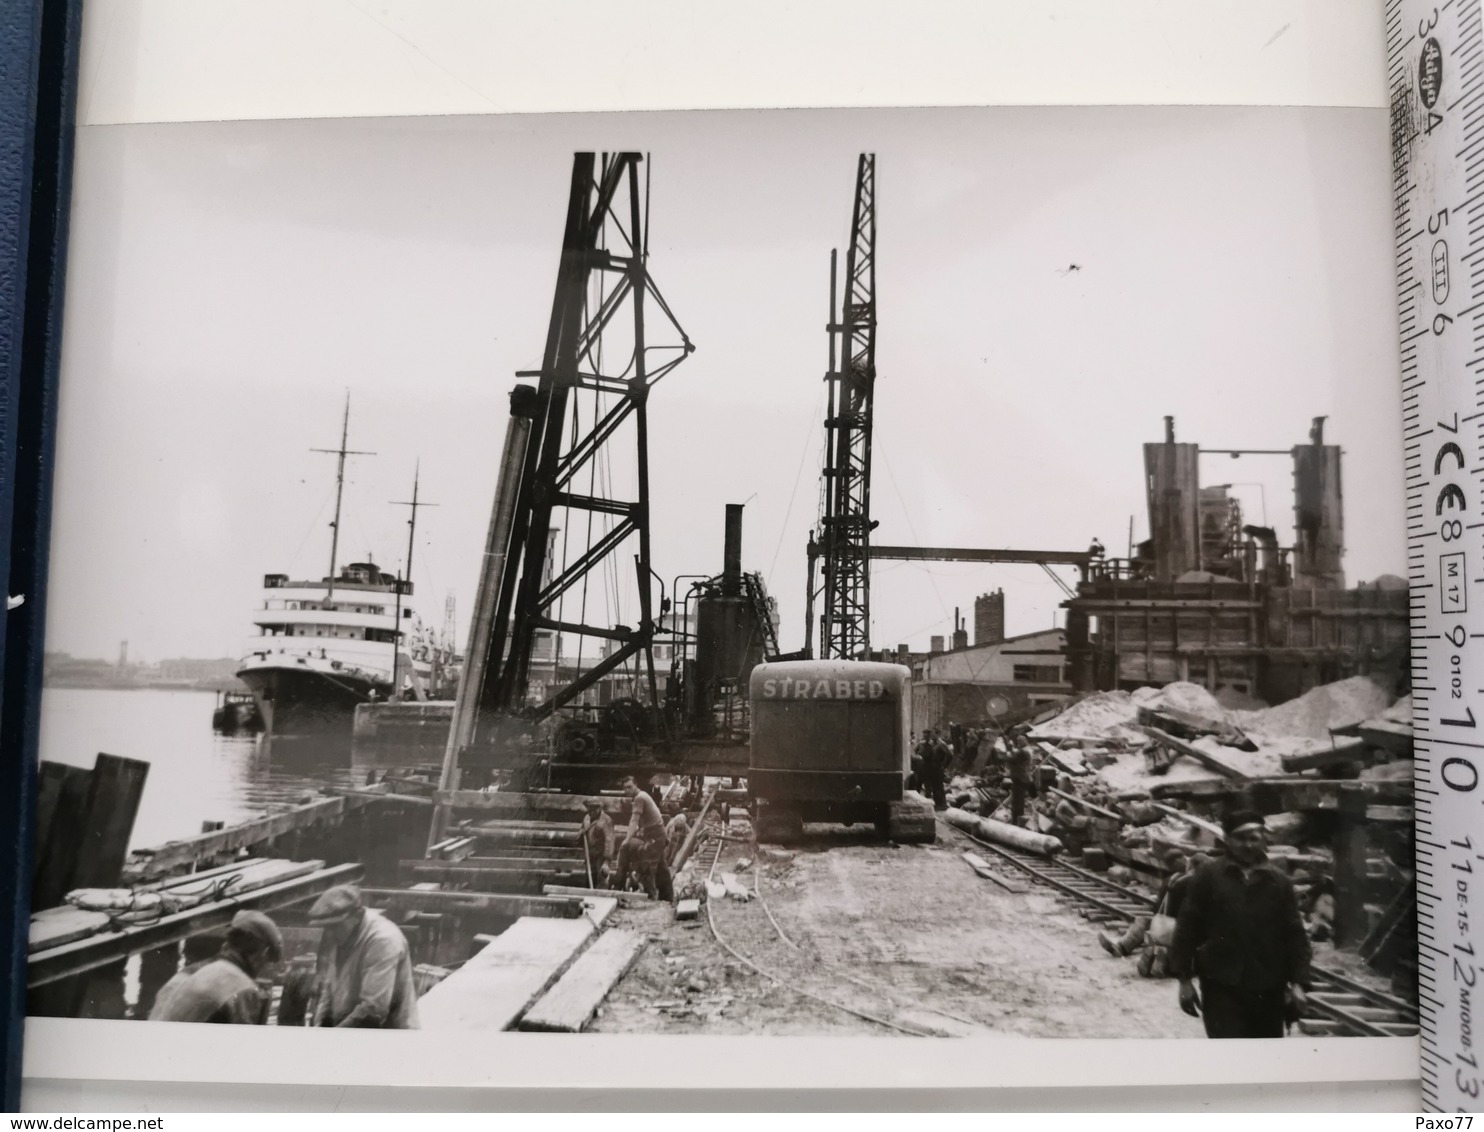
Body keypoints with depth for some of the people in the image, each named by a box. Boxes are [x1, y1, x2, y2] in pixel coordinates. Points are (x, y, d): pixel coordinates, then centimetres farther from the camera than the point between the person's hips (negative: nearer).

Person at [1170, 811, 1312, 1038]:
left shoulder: (1279, 883, 5)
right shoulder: (1208, 877, -2)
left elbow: (1295, 935, 6)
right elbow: (1187, 929, -1)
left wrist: (1297, 982, -3)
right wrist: (1185, 979, -4)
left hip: (1268, 989, 3)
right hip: (1222, 987, -3)